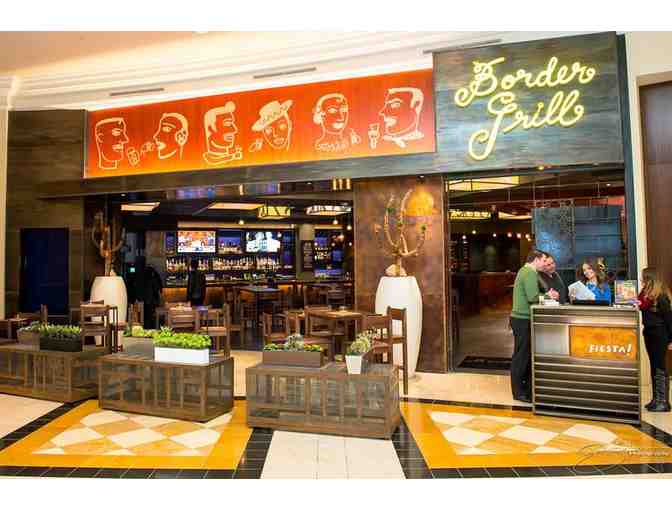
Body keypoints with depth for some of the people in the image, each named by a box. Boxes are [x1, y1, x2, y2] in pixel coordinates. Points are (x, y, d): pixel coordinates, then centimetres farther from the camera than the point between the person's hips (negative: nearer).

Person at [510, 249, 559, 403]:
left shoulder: (524, 270, 17)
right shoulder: (530, 273, -15)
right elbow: (533, 297, -23)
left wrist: (546, 295, 8)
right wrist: (548, 296, -7)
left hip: (520, 317, 10)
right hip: (523, 319, -10)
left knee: (525, 354, 16)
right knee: (521, 356, -3)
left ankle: (525, 386, 26)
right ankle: (519, 392, 4)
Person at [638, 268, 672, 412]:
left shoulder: (660, 295, -15)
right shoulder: (645, 293, 8)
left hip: (660, 334, -8)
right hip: (649, 332, 8)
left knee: (660, 368, -2)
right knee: (653, 367, 13)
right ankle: (656, 399, 21)